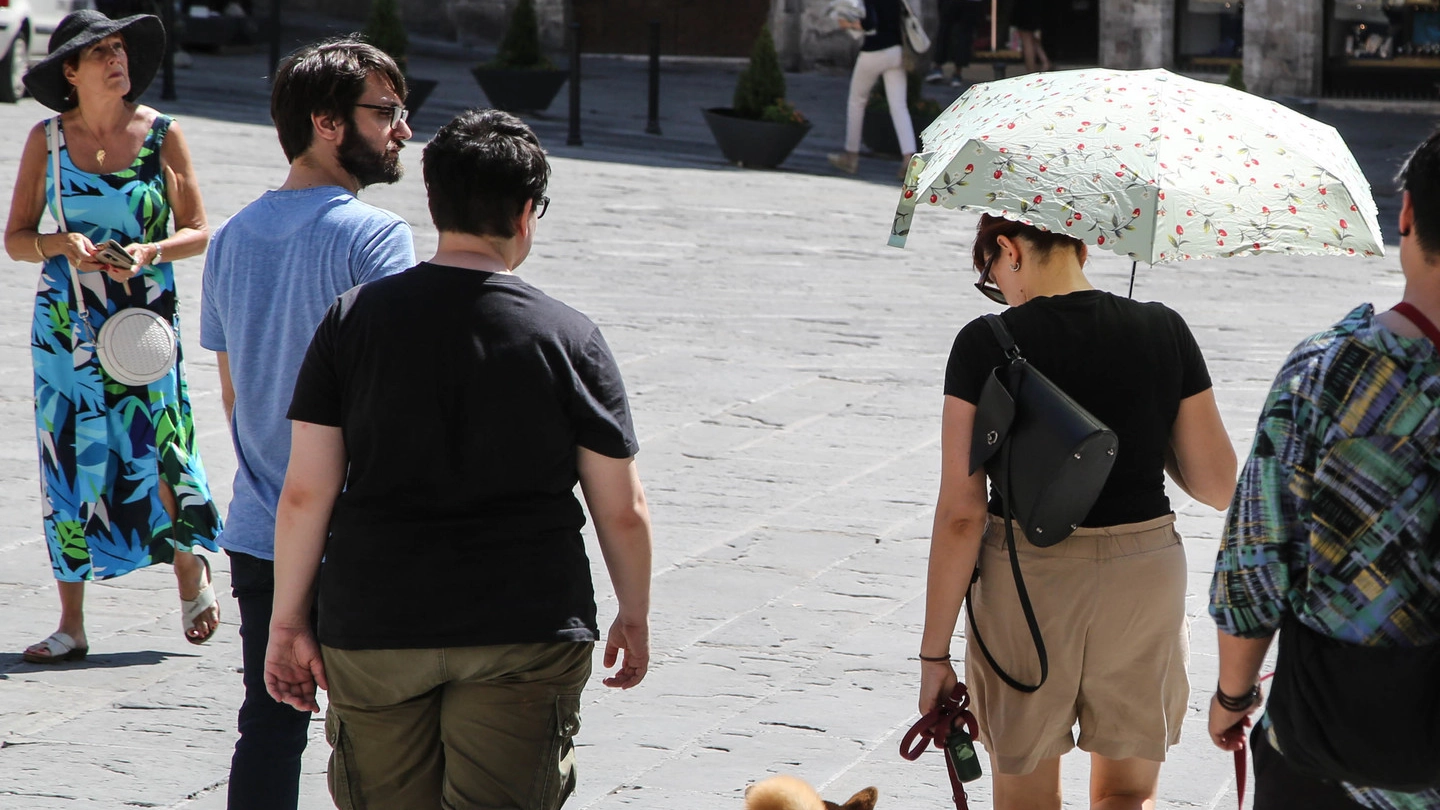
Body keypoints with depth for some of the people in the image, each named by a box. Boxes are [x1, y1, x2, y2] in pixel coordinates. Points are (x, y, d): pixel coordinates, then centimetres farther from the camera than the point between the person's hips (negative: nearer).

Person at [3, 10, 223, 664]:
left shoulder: (162, 135, -1)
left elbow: (198, 232, 2)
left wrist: (149, 252, -16)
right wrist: (62, 244, -15)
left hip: (145, 313, -1)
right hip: (66, 320, 1)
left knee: (158, 450, -9)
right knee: (69, 459, 1)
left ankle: (191, 566, 22)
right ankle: (71, 625, 8)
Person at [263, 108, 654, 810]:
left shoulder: (354, 318, -1)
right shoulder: (568, 337, -4)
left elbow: (305, 492, -2)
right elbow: (622, 510, 1)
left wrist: (288, 621, 6)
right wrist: (634, 615, 17)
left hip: (371, 628, 2)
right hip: (526, 633, -2)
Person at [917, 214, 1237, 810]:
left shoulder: (985, 346, -9)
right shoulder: (1164, 332, -2)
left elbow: (961, 513, -11)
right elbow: (1218, 486, 1)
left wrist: (934, 653, -5)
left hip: (1024, 582, -2)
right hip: (1145, 576, 2)